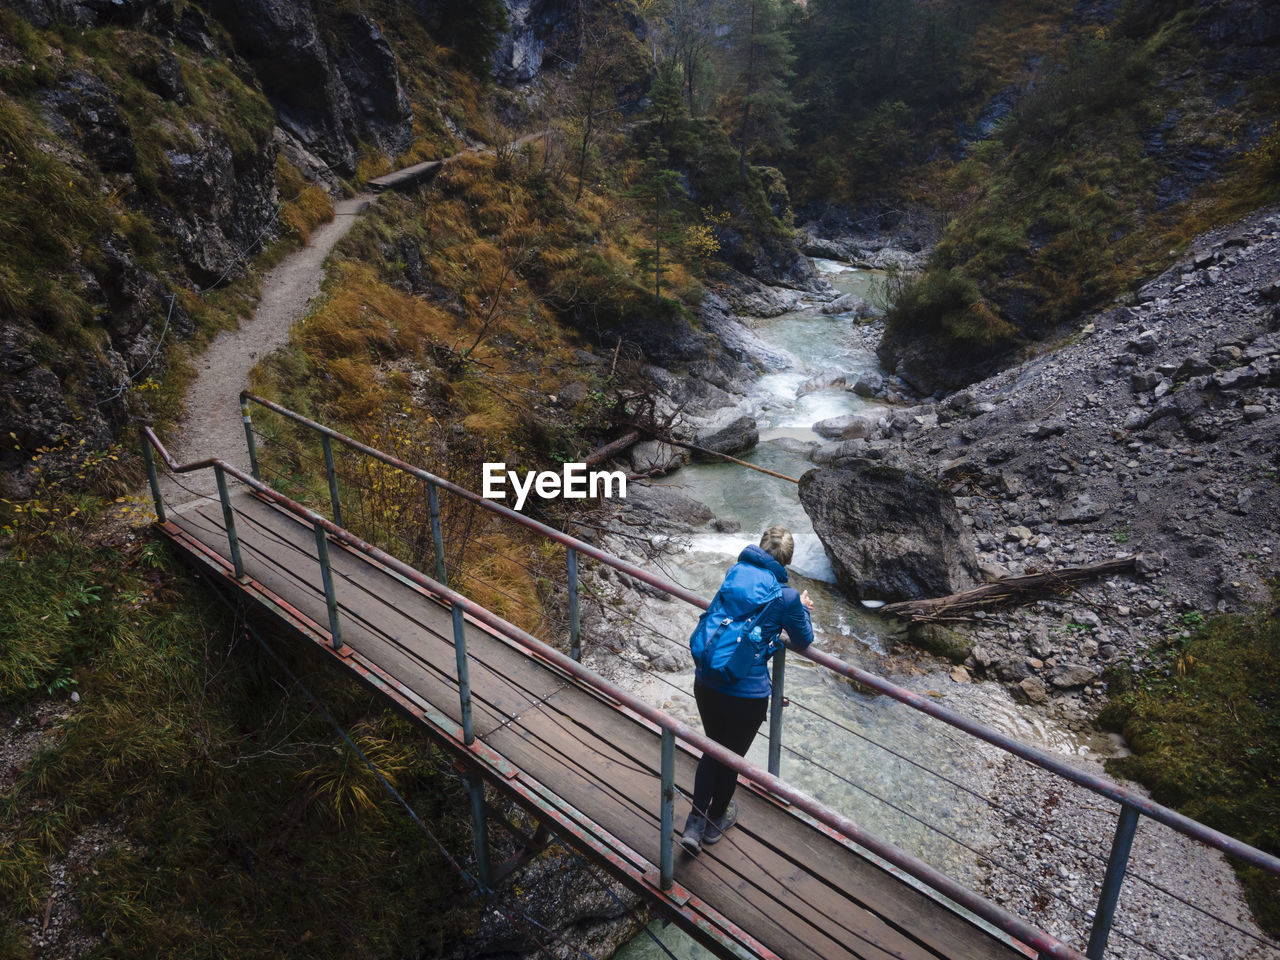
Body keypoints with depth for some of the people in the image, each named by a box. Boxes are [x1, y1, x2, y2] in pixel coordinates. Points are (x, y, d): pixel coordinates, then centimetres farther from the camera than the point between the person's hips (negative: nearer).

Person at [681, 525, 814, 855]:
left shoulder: (733, 573, 1)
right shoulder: (785, 596, -13)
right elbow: (802, 642, 5)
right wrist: (801, 609, 23)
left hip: (706, 683, 4)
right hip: (747, 695, -4)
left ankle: (694, 824, 23)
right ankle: (715, 821, 43)